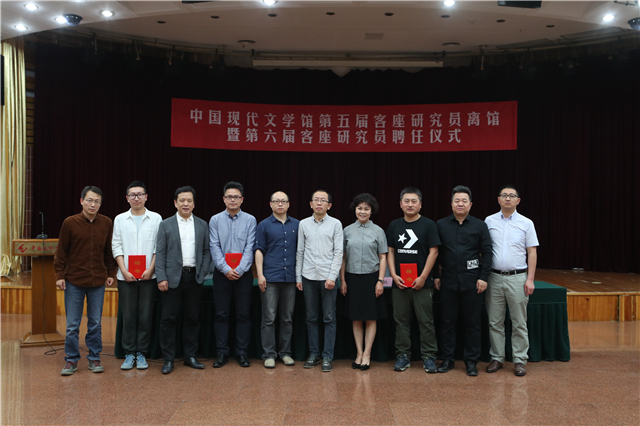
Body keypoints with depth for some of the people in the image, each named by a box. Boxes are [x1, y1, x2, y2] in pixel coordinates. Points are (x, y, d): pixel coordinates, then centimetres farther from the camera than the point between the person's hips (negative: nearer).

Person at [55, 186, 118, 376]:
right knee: (72, 325, 4)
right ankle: (71, 360, 17)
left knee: (95, 324, 9)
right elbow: (61, 251, 0)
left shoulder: (107, 223, 2)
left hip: (98, 282, 2)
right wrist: (59, 275, -3)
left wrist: (111, 273, 6)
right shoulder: (70, 222, -3)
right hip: (74, 281, -1)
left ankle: (94, 358, 20)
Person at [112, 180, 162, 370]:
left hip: (148, 276, -1)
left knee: (146, 315, 2)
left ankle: (142, 354, 12)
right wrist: (124, 271, -5)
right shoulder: (120, 219, 9)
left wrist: (150, 269, -8)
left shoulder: (156, 218, 5)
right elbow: (116, 247, 5)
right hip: (126, 276, 1)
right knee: (128, 315, 3)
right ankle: (129, 354, 13)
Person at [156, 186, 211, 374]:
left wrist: (203, 272, -3)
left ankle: (190, 356, 19)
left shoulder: (202, 225, 9)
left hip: (194, 277, 2)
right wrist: (161, 278, -9)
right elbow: (160, 253, 0)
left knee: (192, 318, 8)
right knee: (168, 318, -1)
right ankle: (168, 359, 9)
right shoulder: (166, 225, 4)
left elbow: (206, 251, 10)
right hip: (173, 278, -2)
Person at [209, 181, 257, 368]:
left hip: (243, 273, 0)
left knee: (243, 314, 3)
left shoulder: (250, 220, 3)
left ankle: (242, 352, 13)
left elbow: (250, 248, -3)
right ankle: (222, 353, 13)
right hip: (222, 273, 1)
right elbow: (214, 247, -1)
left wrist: (240, 270, -13)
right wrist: (226, 269, -11)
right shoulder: (215, 220, 5)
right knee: (221, 314, 4)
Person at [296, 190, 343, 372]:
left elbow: (338, 252, -2)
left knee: (329, 318, 1)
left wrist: (332, 277, -10)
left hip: (327, 277, -2)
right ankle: (314, 354, 19)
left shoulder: (335, 224, 1)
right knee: (311, 318, 9)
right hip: (308, 277, 2)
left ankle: (327, 357, 8)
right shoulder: (303, 224, 7)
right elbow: (300, 252, 10)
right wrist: (298, 277, 6)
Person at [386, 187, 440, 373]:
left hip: (422, 282, -3)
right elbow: (390, 251, 10)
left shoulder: (428, 225, -1)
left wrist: (423, 277, -11)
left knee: (426, 321, 1)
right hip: (399, 282, 3)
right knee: (401, 320, 8)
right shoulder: (394, 225, 9)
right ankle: (403, 356, 18)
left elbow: (433, 252, -5)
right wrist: (394, 275, -2)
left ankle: (428, 357, 11)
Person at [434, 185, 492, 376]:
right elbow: (435, 253, 8)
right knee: (448, 321, 7)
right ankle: (447, 359, 17)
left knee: (473, 322, 5)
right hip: (448, 281, 1)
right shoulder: (441, 225, 5)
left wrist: (483, 277, -5)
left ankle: (471, 361, 16)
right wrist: (436, 276, 4)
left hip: (471, 281, -1)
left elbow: (487, 253, 2)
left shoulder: (480, 226, 4)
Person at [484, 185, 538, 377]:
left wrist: (530, 279, -6)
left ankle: (520, 360, 13)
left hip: (517, 278, -1)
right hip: (494, 277, 1)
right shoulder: (489, 221, 4)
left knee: (519, 323, 4)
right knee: (495, 322, 7)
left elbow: (532, 252, 2)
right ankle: (497, 358, 18)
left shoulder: (526, 223, 2)